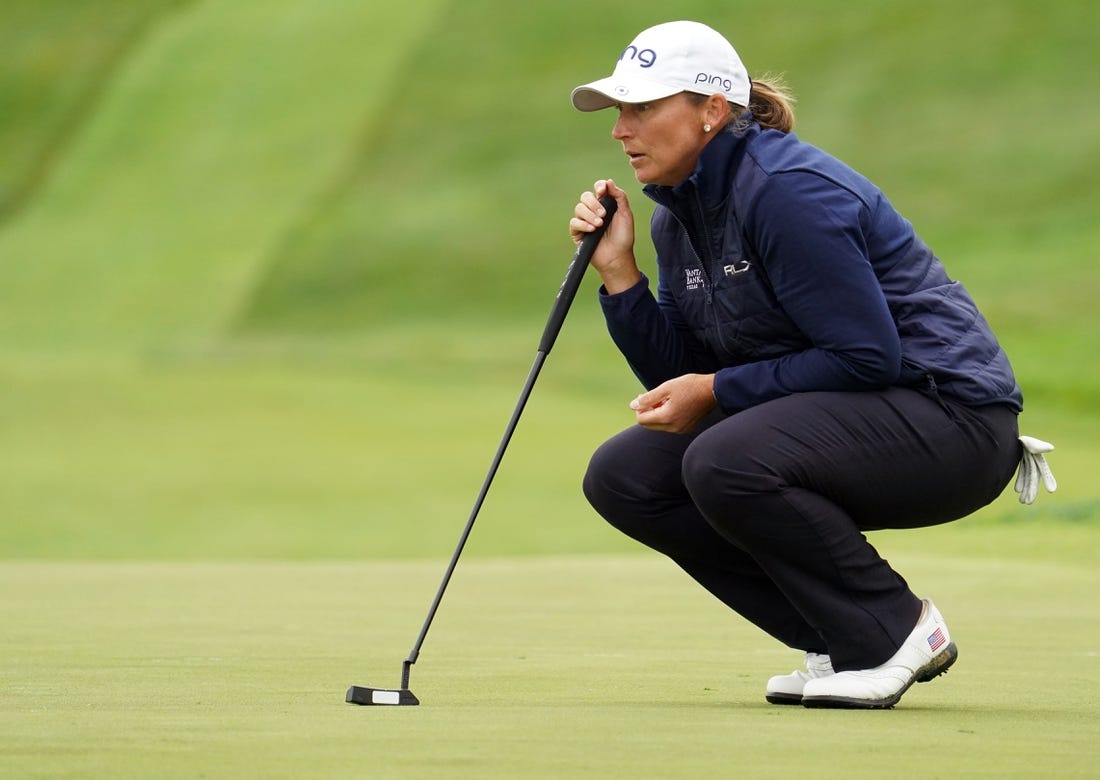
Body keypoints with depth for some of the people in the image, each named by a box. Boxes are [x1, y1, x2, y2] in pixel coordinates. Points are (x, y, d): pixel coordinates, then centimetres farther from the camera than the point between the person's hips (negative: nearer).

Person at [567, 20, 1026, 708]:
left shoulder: (787, 190, -20)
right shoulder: (678, 216, 8)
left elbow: (869, 356, -23)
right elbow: (679, 381, 9)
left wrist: (717, 391, -19)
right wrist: (618, 271, -2)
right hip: (837, 418, 10)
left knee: (725, 463, -32)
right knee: (623, 476, -2)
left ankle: (898, 630, -10)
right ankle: (841, 645, 4)